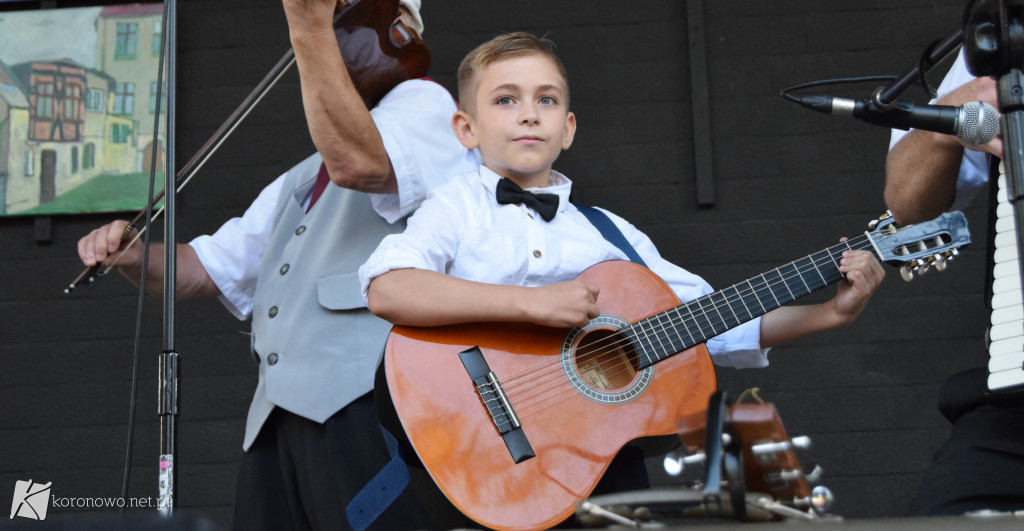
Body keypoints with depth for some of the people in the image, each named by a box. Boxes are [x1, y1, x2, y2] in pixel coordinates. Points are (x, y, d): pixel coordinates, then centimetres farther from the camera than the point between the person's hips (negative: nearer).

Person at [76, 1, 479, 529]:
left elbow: (357, 162, -17)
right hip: (278, 419, 8)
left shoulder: (423, 103, 6)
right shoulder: (300, 182, 31)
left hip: (365, 401, -7)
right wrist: (134, 255, 9)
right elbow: (206, 269, 29)